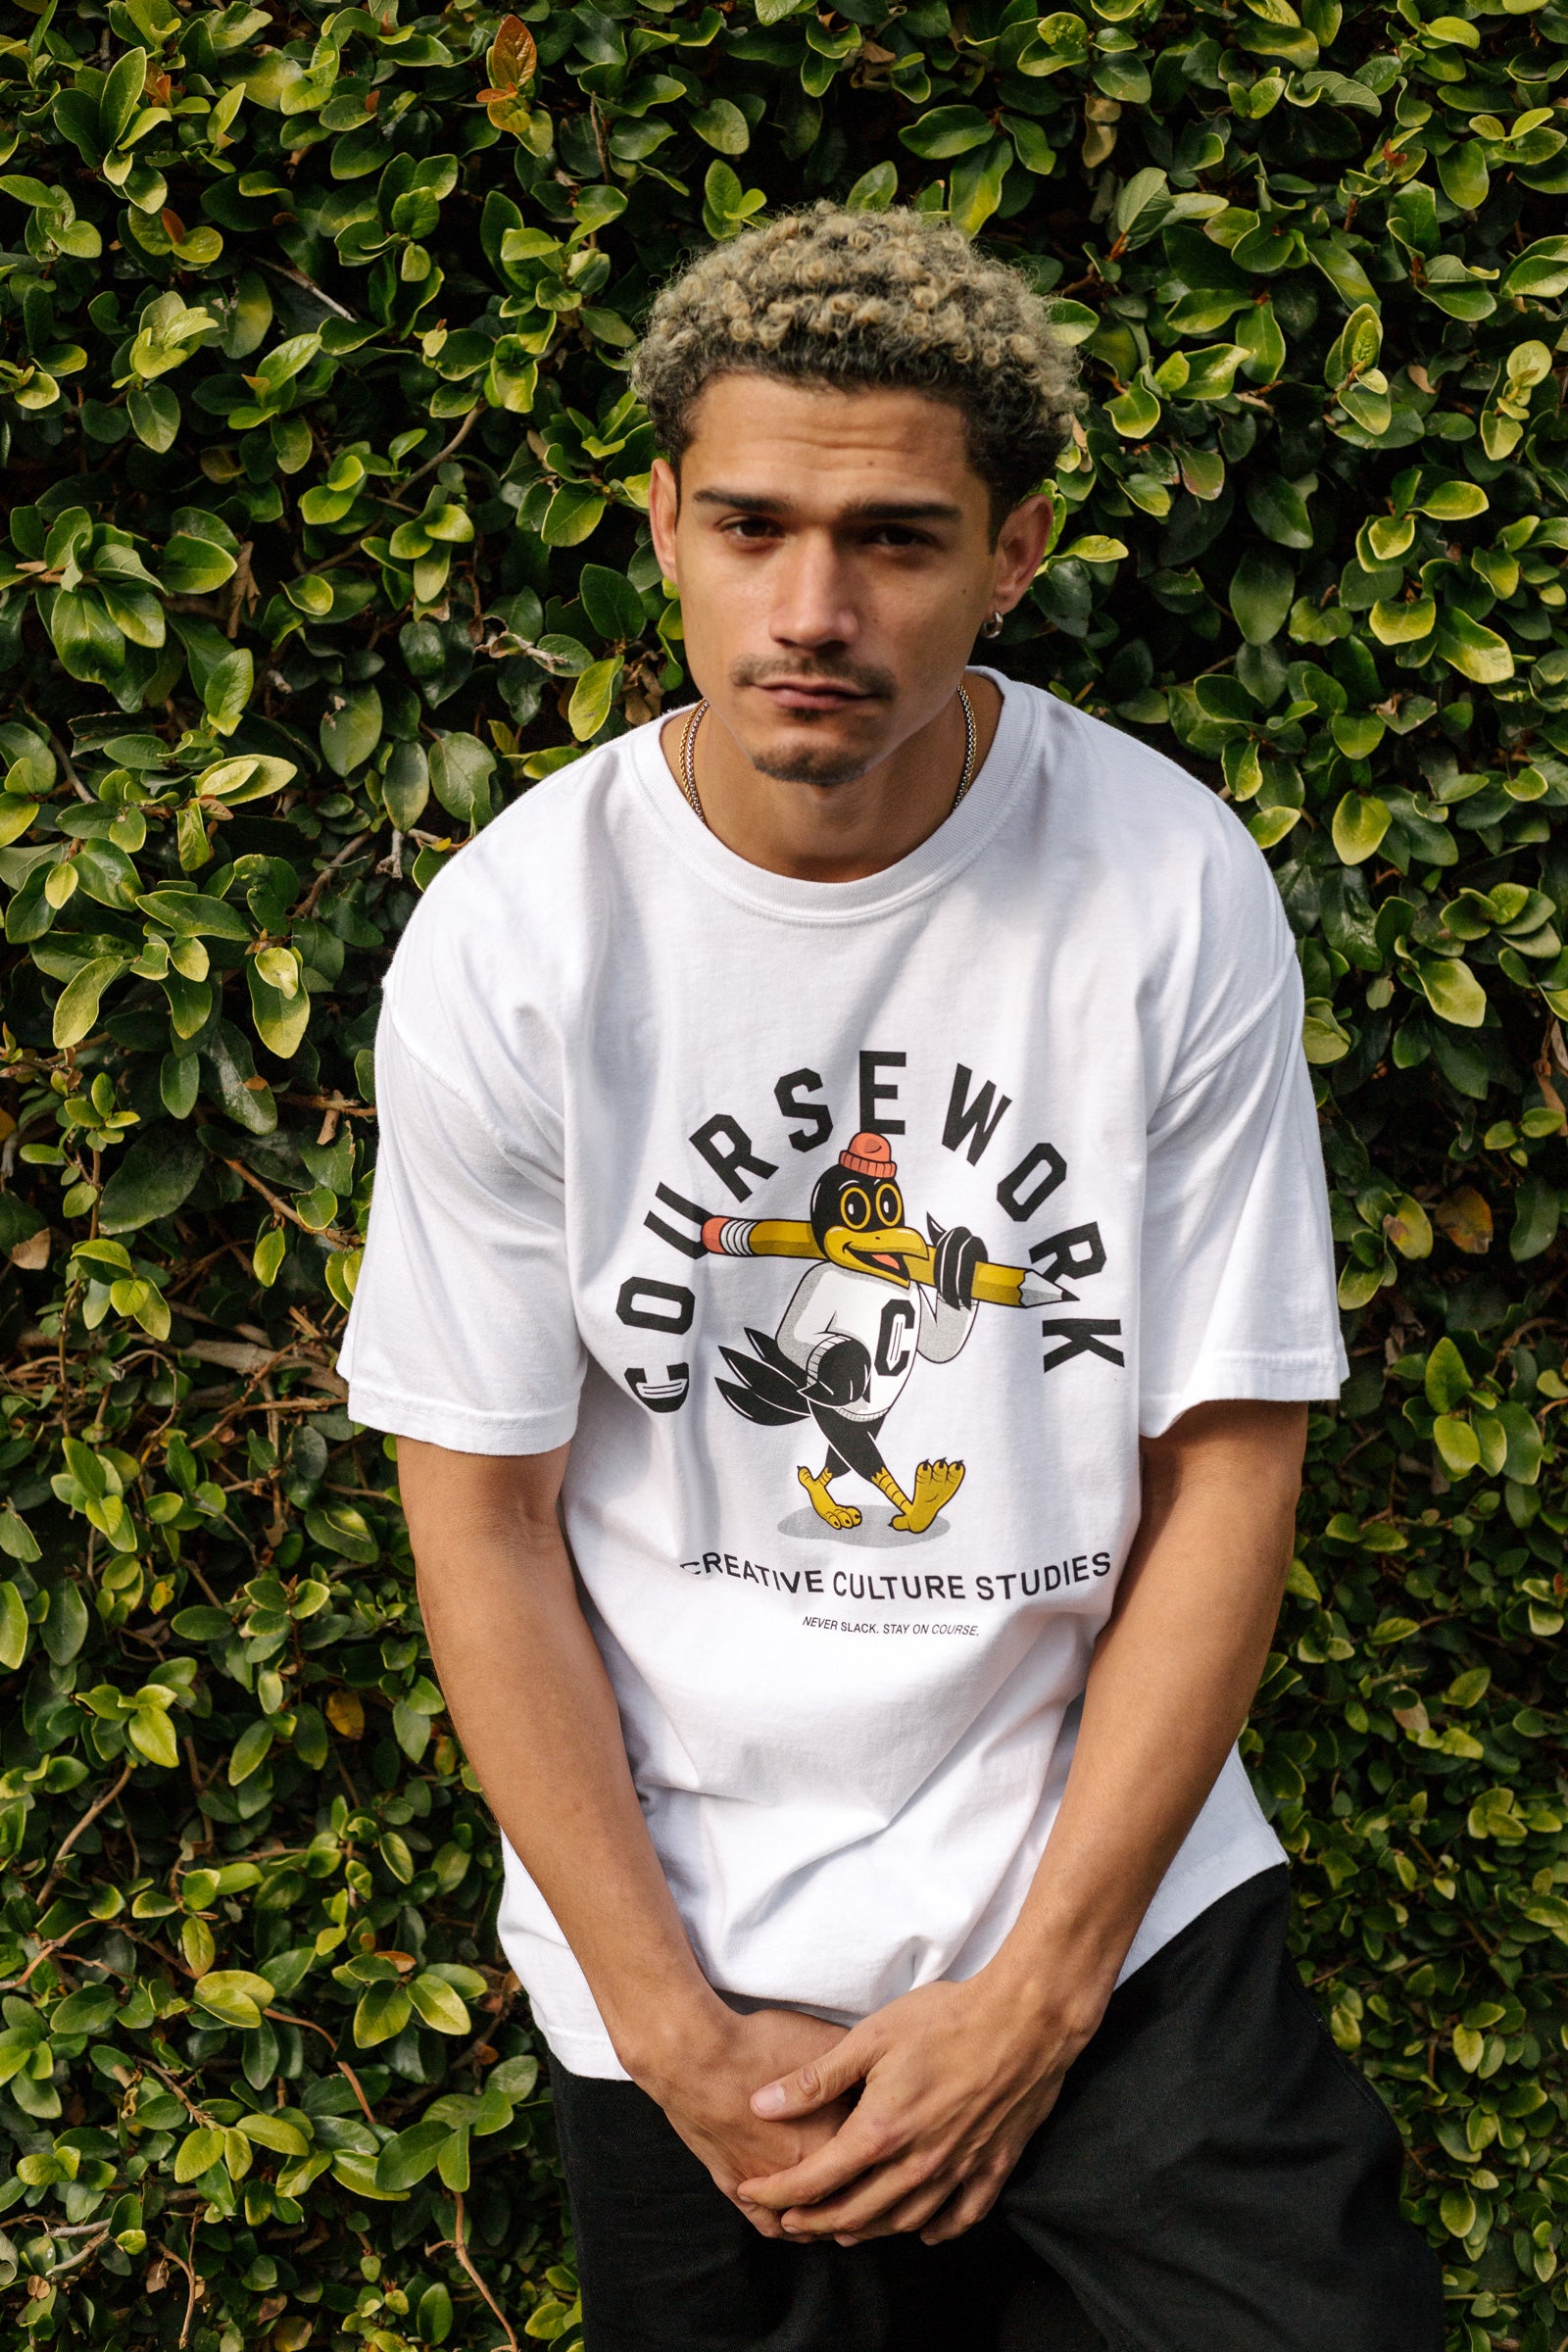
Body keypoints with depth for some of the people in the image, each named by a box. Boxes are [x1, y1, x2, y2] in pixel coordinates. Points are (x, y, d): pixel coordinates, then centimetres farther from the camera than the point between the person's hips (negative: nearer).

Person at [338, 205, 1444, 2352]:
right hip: (670, 1926, 0)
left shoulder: (1176, 888, -10)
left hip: (1119, 1881, 0)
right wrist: (676, 2032, -8)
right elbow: (482, 1522, -6)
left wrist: (1040, 1992, -10)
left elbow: (1229, 1468, -7)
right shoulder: (508, 941, -11)